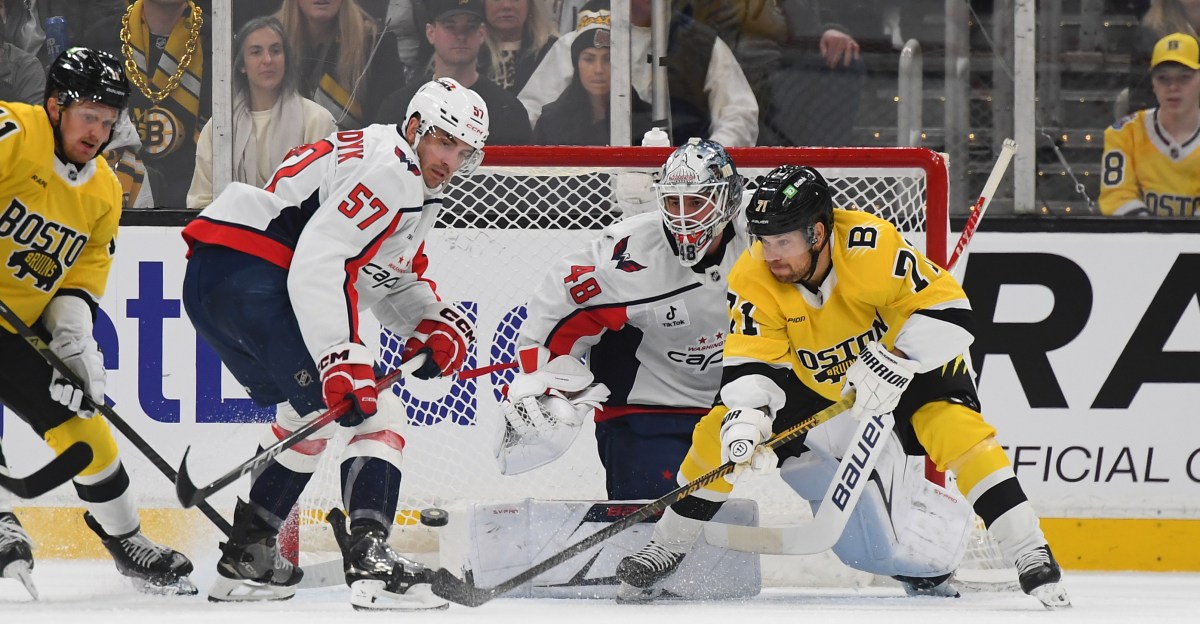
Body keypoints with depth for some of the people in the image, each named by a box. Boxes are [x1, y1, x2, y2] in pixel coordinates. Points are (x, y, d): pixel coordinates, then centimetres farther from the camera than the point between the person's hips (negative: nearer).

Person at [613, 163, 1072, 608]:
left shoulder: (873, 247, -36)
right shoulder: (753, 278, -24)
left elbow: (948, 310, -33)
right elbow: (750, 362, -24)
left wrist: (892, 364, -42)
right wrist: (745, 418, -43)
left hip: (908, 359, -4)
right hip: (811, 379, 4)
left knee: (957, 426, -29)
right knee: (720, 433, -7)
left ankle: (1031, 556, -27)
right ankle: (667, 548, 14)